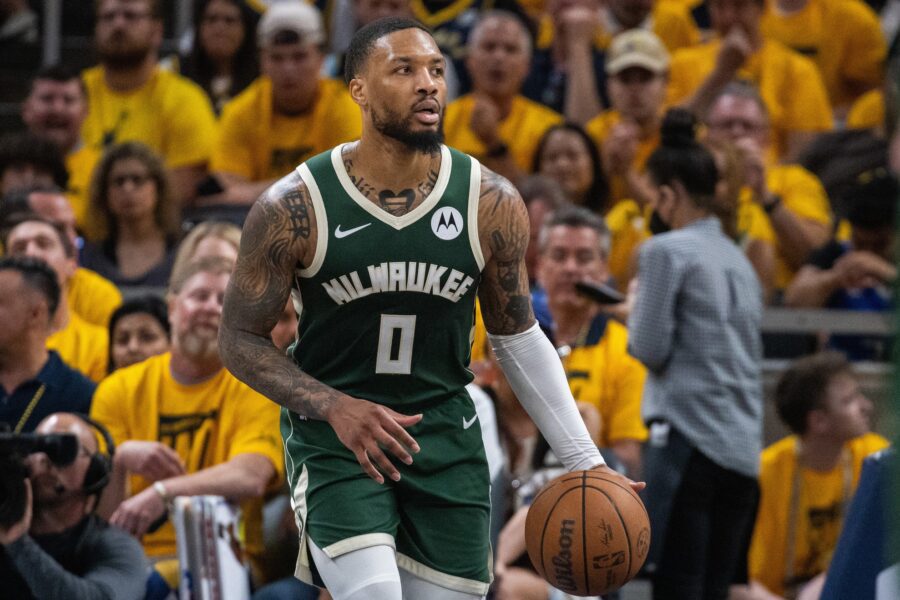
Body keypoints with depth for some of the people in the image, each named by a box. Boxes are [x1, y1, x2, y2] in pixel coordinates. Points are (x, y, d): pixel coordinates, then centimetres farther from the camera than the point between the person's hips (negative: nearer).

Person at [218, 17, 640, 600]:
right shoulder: (294, 207, -13)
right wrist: (336, 407, -21)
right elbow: (241, 340, -4)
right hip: (334, 437, -3)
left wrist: (585, 461, 3)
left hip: (447, 437, 3)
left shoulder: (492, 204, -5)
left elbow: (518, 338, 8)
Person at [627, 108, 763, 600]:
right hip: (743, 448, 7)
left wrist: (636, 308, 12)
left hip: (688, 438, -7)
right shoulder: (738, 258, 17)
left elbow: (651, 349, -7)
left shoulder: (666, 251, -6)